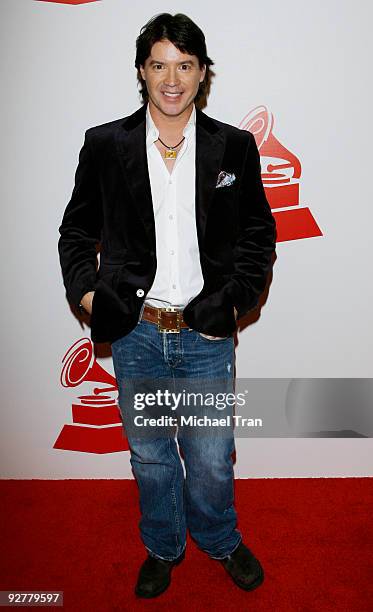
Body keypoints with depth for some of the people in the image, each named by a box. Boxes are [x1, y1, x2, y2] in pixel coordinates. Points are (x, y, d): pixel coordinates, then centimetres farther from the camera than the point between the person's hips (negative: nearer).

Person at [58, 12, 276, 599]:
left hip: (207, 332, 0)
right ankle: (163, 546, 45)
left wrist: (236, 298, -4)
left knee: (211, 458, 13)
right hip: (136, 334, 1)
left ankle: (221, 540, 45)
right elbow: (77, 229, 9)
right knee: (149, 453, 18)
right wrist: (85, 290, -5)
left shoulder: (234, 146, 0)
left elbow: (259, 233, 7)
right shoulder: (105, 144, 1)